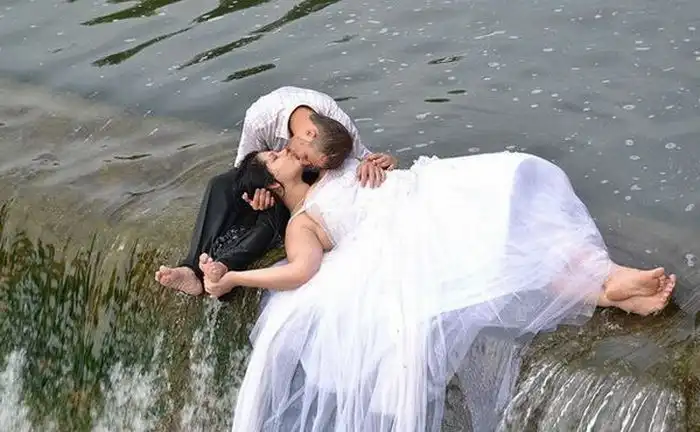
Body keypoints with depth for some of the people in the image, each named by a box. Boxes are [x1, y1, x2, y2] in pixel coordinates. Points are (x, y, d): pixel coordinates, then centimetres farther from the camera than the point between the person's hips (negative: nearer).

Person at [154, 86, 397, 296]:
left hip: (306, 182, 0)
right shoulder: (260, 118, -36)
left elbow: (361, 156, -16)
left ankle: (222, 267, -46)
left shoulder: (339, 122, -34)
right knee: (221, 185, -28)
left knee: (276, 211, -33)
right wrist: (254, 189, -40)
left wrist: (371, 162, -41)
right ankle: (194, 269, -40)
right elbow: (244, 165, -18)